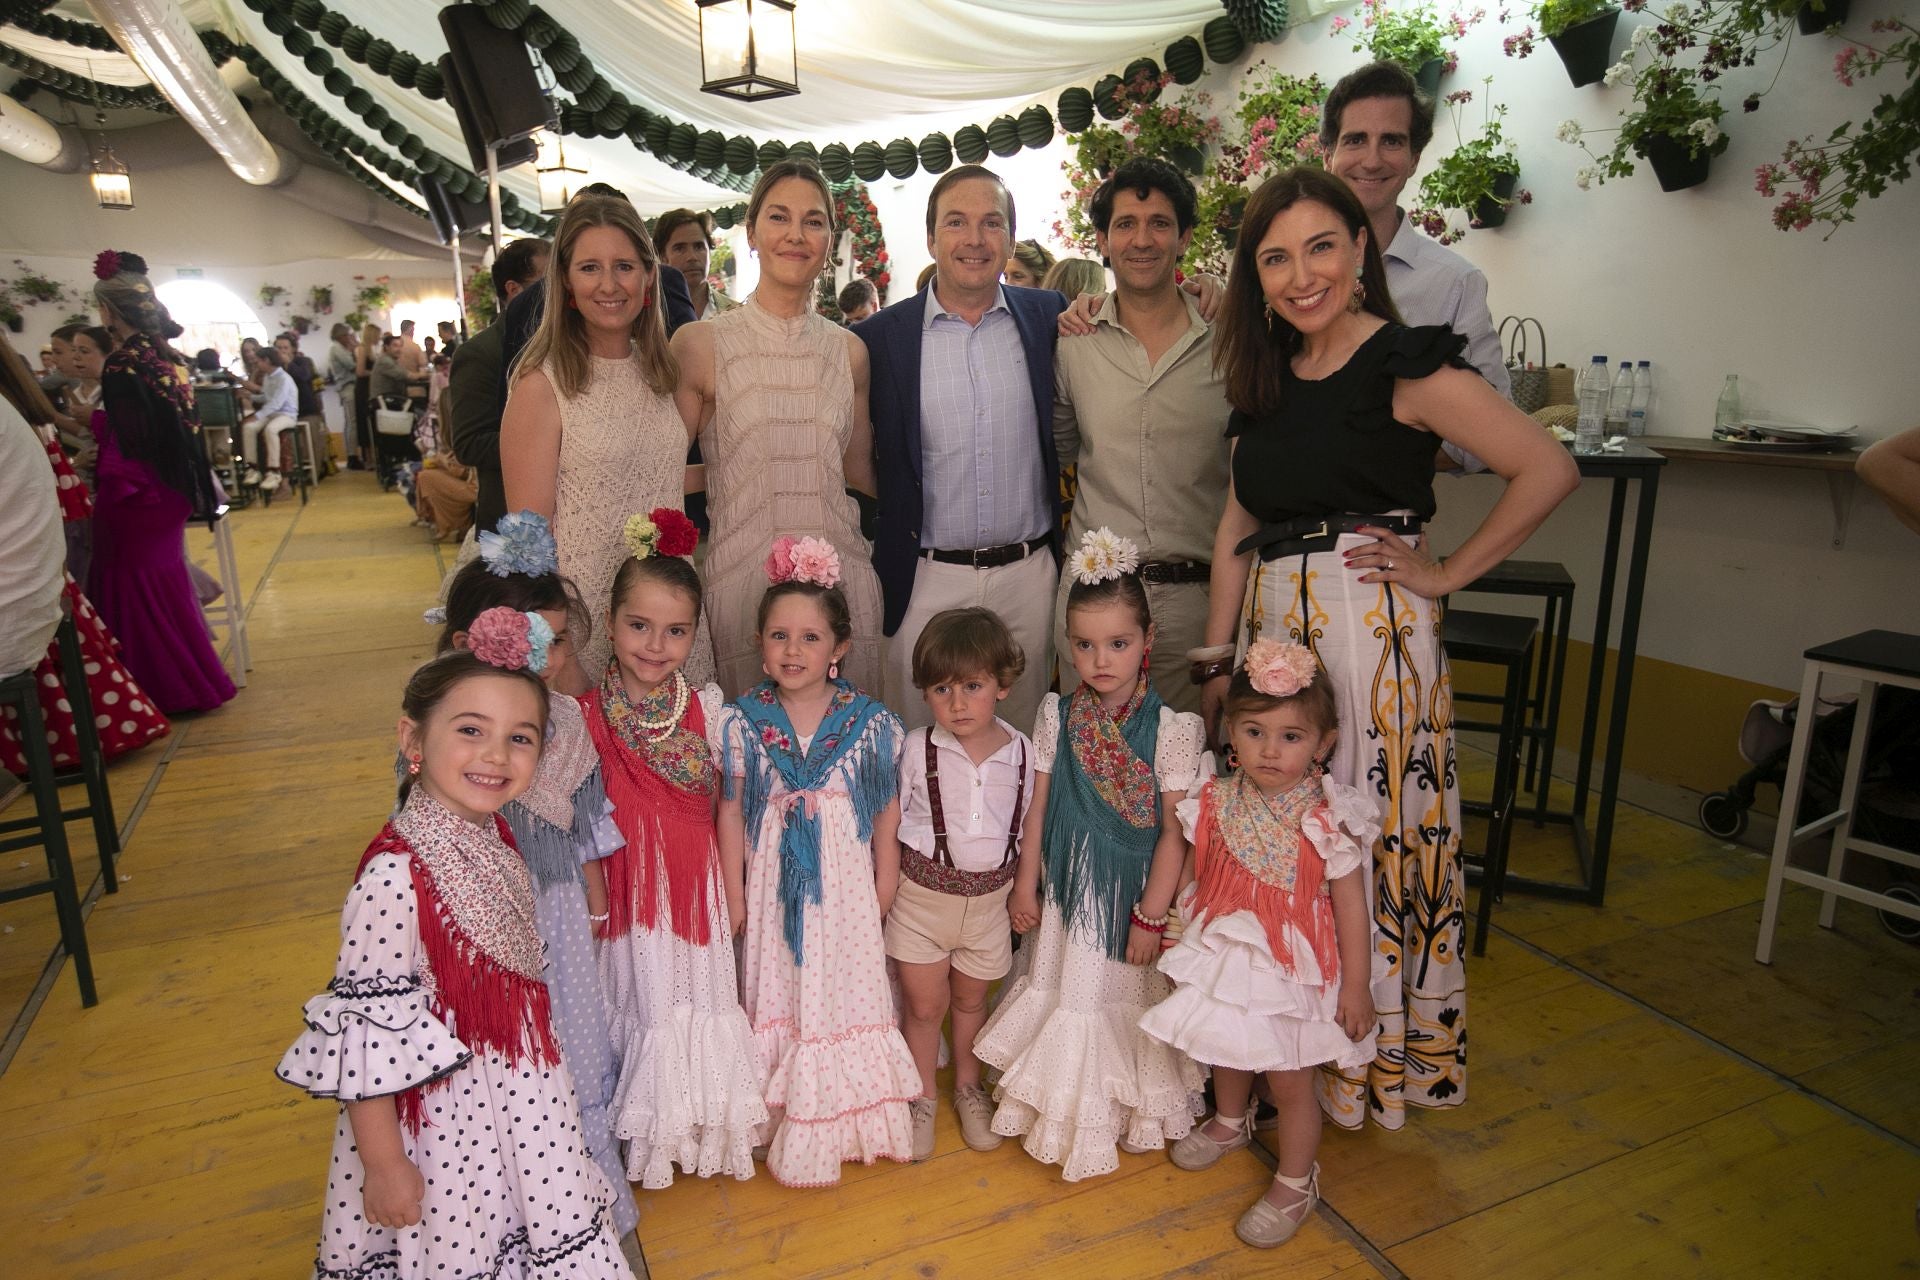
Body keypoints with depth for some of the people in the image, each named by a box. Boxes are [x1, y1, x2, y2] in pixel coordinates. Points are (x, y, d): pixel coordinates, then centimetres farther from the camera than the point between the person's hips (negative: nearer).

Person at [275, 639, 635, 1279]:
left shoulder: (494, 832, -5)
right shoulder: (394, 877, -28)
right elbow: (365, 1027, -22)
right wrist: (383, 1163, -15)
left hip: (522, 1093, 7)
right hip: (444, 1113, -7)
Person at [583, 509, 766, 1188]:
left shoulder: (706, 708, -10)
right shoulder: (589, 716, -11)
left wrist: (736, 894, -1)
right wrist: (596, 902, -4)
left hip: (697, 882, 1)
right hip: (629, 885, -1)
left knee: (701, 995, 15)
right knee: (644, 1000, 15)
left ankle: (705, 1122, 38)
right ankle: (651, 1129, 38)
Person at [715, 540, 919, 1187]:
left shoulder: (871, 723, -9)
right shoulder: (741, 722, -8)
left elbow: (887, 816, -2)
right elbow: (731, 815, -3)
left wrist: (885, 886, 0)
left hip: (847, 889, 0)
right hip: (774, 887, 0)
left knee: (847, 991, 14)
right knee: (779, 993, 14)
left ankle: (845, 1118, 36)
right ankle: (790, 1124, 35)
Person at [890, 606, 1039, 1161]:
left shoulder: (1020, 750, -10)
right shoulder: (917, 748, -17)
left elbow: (1031, 817, 3)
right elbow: (888, 822, -7)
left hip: (989, 897, 2)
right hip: (922, 895, -2)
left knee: (971, 998, 22)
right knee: (925, 1004, 12)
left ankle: (968, 1086, 47)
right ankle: (922, 1098, 37)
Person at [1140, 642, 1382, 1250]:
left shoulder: (1327, 822, -22)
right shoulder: (1214, 804, -11)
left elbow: (1351, 908, -14)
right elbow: (1189, 876, 2)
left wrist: (1356, 988, -10)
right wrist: (1167, 934, 8)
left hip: (1293, 969, -5)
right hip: (1222, 957, 5)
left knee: (1290, 1080, 11)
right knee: (1226, 1051, 28)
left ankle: (1295, 1184, 37)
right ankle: (1229, 1122, 58)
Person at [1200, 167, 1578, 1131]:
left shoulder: (1406, 367, -7)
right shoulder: (1264, 376, 12)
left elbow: (1548, 470, -14)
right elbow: (1238, 525, 10)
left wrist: (1448, 572, -10)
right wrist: (1216, 659, 7)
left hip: (1369, 626, -6)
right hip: (1269, 625, 7)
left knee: (1369, 829, 3)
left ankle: (1374, 1056, 26)